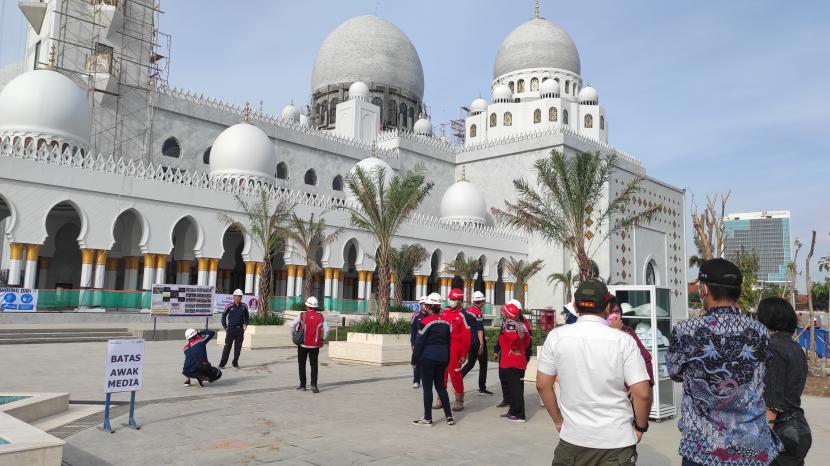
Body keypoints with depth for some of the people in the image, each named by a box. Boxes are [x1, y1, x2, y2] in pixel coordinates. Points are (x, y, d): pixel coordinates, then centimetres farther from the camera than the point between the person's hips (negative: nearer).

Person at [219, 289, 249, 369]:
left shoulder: (244, 306, 4)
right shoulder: (229, 306, -3)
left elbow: (246, 316, 17)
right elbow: (223, 316, 7)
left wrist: (245, 324, 4)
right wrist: (225, 327, 2)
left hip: (240, 330, 3)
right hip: (231, 329, -2)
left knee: (238, 348, 6)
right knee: (227, 347, -1)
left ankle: (235, 363, 17)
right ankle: (222, 364, 5)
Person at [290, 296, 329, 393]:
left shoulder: (302, 315, -6)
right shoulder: (321, 317, -1)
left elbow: (293, 325, -13)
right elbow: (326, 329, -6)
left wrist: (293, 336, 2)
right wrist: (323, 339, 7)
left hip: (303, 344, -1)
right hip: (315, 345, 1)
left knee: (302, 365, 12)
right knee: (314, 365, 7)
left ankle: (302, 385, 15)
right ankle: (314, 385, -5)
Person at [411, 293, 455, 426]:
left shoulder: (426, 321, -12)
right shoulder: (446, 321, 6)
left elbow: (419, 342, -12)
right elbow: (449, 341, 12)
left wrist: (414, 360, -4)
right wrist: (447, 360, 19)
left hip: (428, 358, -6)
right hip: (442, 358, 6)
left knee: (427, 387, 2)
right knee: (441, 386, 15)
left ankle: (427, 418, 8)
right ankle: (449, 416, 14)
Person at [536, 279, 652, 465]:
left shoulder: (556, 336, -6)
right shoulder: (623, 340, -10)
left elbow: (543, 385, -1)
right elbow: (642, 393, -12)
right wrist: (641, 426, 4)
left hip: (573, 438, 2)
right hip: (617, 442, -1)